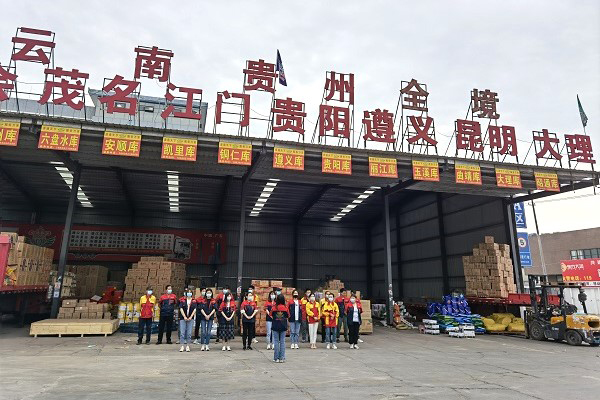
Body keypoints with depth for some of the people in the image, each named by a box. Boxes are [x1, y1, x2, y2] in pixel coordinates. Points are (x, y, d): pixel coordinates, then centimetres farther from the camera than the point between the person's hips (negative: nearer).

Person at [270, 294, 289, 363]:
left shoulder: (274, 307, -8)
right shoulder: (285, 307, -7)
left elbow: (271, 315, 5)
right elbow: (288, 316, 3)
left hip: (275, 326, 0)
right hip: (283, 326, 0)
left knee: (276, 342, 7)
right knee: (282, 342, 7)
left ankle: (276, 358, 9)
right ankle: (282, 358, 8)